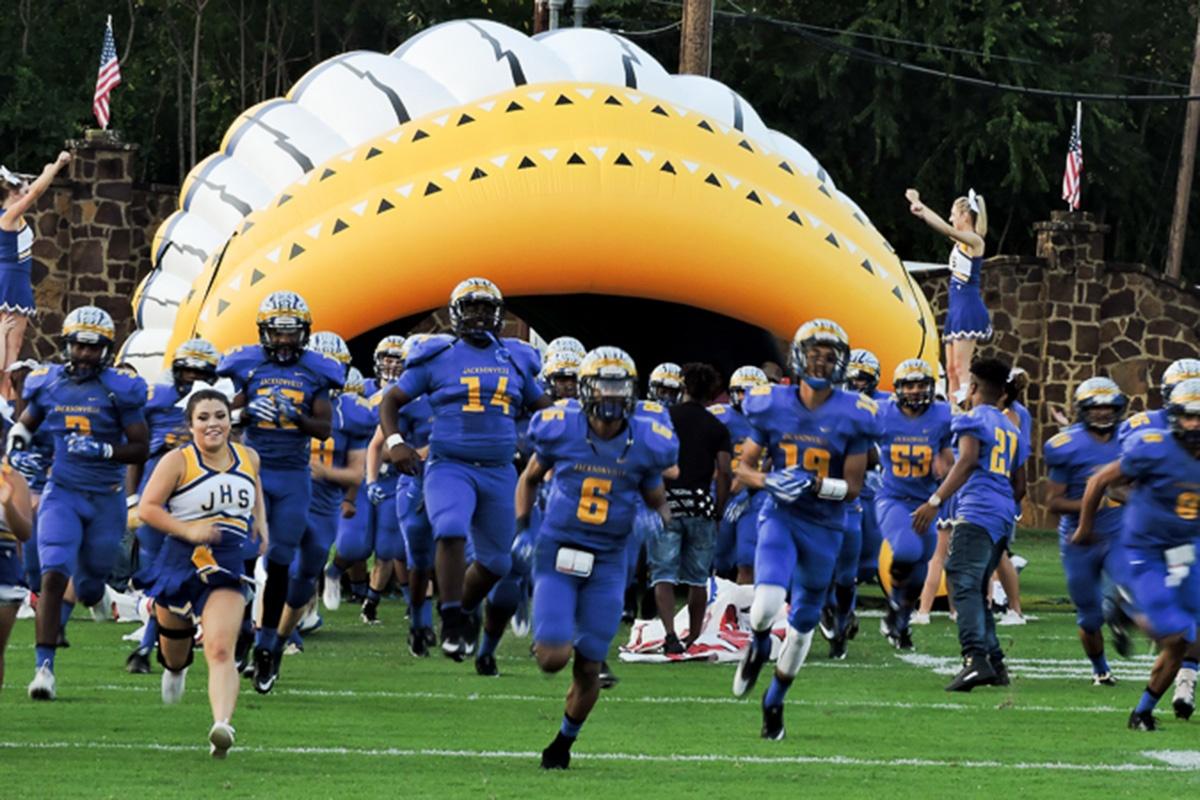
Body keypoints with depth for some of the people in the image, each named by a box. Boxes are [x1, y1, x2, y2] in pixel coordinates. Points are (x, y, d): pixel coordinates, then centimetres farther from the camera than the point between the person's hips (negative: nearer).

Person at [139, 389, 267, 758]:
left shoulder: (248, 458, 7)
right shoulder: (178, 461, -7)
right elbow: (147, 507, -11)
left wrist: (260, 520, 17)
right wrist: (187, 530, -22)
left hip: (229, 565, 0)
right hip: (181, 560, 0)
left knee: (221, 650, -19)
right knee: (174, 634, 23)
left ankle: (222, 725, -34)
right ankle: (175, 669, 61)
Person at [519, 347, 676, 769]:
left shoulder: (644, 444, -4)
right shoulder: (560, 431, -6)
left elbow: (656, 500, 12)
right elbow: (530, 478, 12)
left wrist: (664, 520, -9)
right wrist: (520, 524, 2)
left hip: (607, 562, 1)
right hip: (557, 553, -1)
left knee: (588, 669, 4)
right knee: (554, 658, -14)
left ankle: (565, 740, 30)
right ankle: (545, 637, 25)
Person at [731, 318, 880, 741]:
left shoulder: (852, 415, -8)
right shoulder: (773, 405, -4)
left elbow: (852, 486, -5)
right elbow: (744, 467, 4)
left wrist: (815, 486, -23)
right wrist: (768, 481, -17)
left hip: (824, 526, 1)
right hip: (780, 516, -1)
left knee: (803, 621, 11)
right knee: (767, 603, -23)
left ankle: (775, 701, 31)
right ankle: (758, 646, 14)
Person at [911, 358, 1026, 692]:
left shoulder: (972, 419, 1)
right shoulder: (1012, 430, 25)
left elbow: (968, 460, -15)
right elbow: (1020, 486, 26)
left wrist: (936, 502, -21)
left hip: (977, 511, -8)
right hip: (1004, 517, 8)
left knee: (964, 584, -17)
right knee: (977, 590, 17)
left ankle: (976, 659, -34)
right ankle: (995, 663, 13)